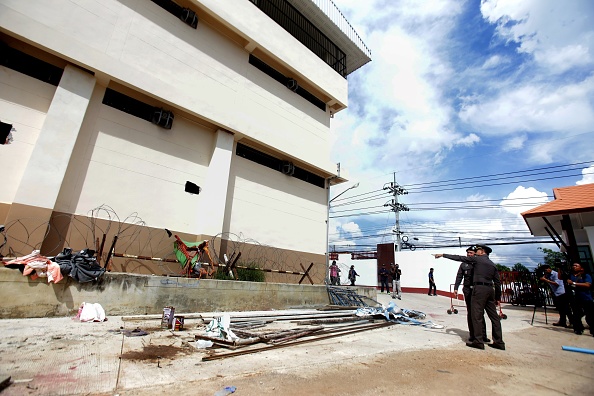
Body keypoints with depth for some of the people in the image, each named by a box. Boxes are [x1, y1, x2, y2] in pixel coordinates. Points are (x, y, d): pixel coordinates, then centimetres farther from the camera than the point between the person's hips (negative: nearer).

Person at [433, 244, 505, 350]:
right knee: (494, 316, 11)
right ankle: (499, 342, 15)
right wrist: (497, 298, 22)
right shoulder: (493, 265, 18)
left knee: (477, 315, -4)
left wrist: (443, 255, 3)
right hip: (490, 290, 7)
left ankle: (478, 341, -3)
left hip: (479, 289, -7)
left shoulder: (477, 259, 0)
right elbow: (498, 282, 17)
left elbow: (459, 258, -2)